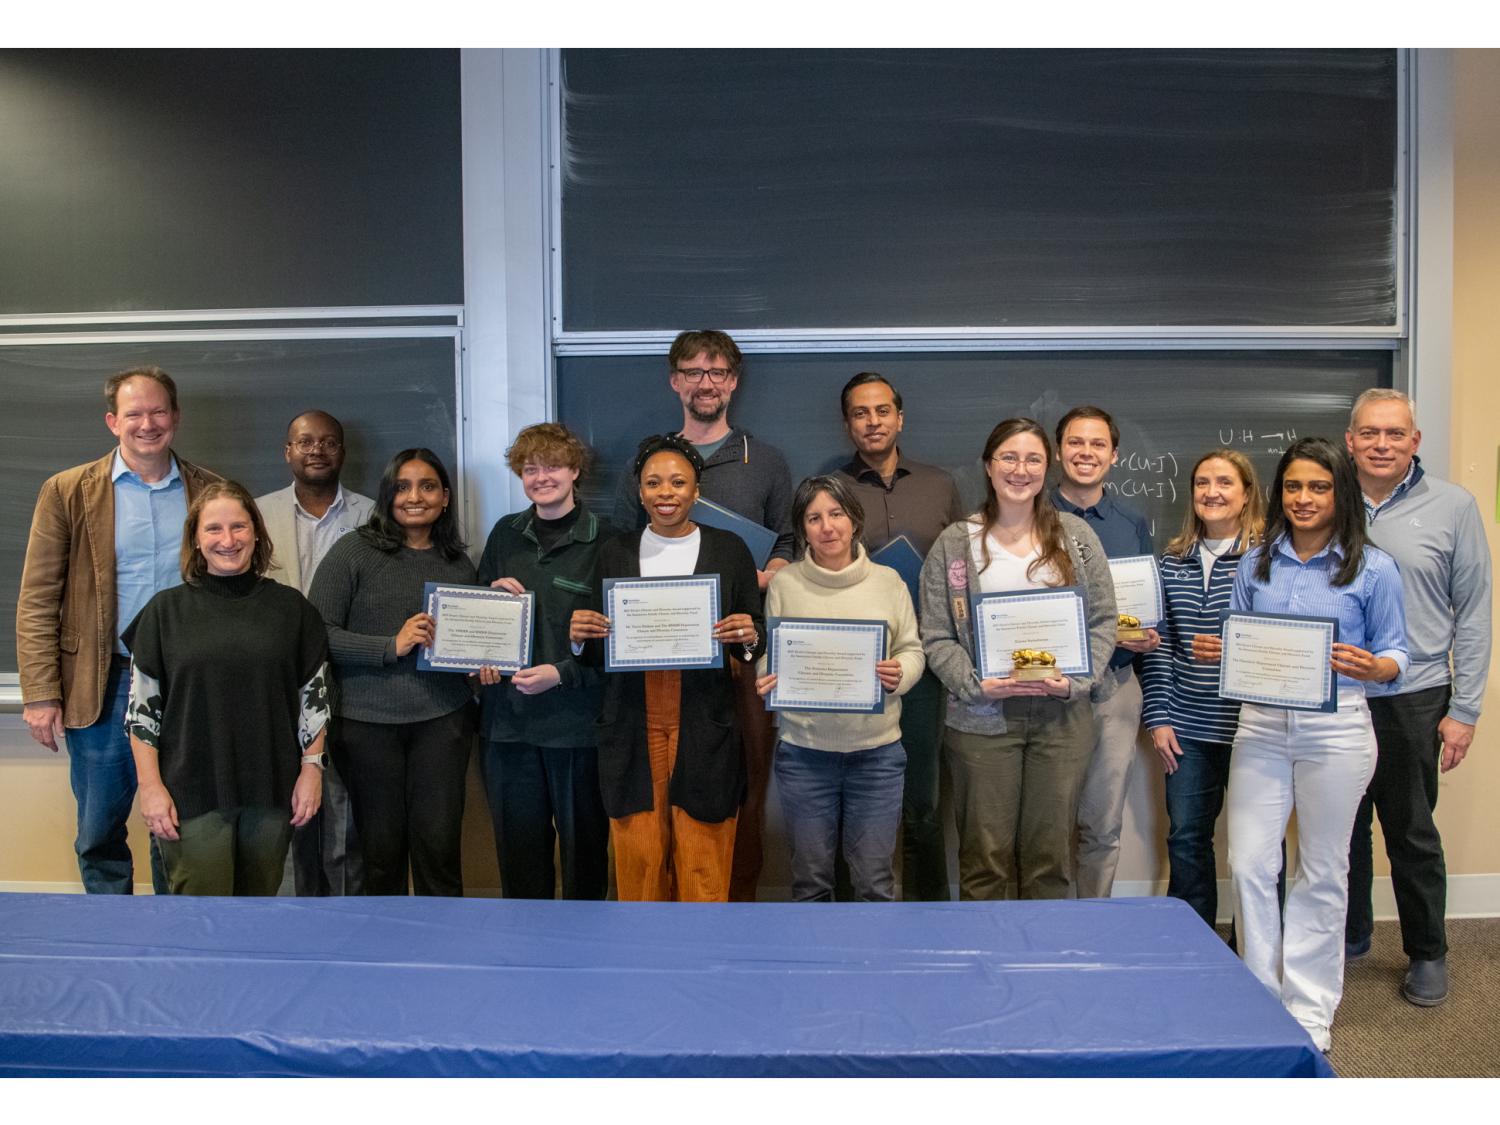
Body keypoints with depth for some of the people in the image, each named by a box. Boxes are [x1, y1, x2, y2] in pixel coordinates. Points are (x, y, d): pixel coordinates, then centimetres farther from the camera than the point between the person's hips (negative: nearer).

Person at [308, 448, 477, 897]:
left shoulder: (459, 564, 11)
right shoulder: (353, 551, -2)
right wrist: (392, 647, -17)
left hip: (442, 719, 2)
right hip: (368, 720, -2)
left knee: (439, 844, 3)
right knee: (381, 847, 8)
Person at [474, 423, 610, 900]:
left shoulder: (602, 542, -5)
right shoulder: (505, 534, 10)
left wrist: (562, 673, -17)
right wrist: (493, 594, -2)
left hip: (576, 718, -4)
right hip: (508, 717, 4)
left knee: (583, 839, 7)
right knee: (517, 842, 11)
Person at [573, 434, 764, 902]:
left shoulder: (729, 549, 4)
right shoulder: (615, 552, 8)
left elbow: (755, 641, 8)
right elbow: (596, 653, 12)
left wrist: (750, 637, -14)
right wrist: (579, 636, -8)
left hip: (703, 728, -1)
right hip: (633, 727, 1)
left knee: (703, 866, 2)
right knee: (638, 862, 5)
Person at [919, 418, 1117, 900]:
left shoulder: (1075, 535, 7)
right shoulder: (954, 543, 2)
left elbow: (1103, 621, 6)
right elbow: (937, 637, 0)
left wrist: (1074, 681, -8)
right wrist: (978, 685, -14)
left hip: (1062, 716, 2)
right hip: (980, 718, -1)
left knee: (1051, 858, 10)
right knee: (984, 860, 5)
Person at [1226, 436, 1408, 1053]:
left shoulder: (1373, 568, -1)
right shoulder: (1256, 563, 8)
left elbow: (1395, 653, 1)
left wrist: (1372, 667, -20)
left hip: (1335, 729, -3)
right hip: (1261, 725, 3)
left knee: (1321, 872, 9)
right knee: (1248, 864, 1)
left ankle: (1309, 1011, 23)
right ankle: (1262, 997, 20)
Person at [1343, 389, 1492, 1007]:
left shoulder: (1451, 506, -2)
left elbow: (1473, 614, 0)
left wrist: (1464, 709, -4)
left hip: (1413, 698, -2)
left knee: (1412, 830, 9)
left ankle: (1427, 954, 28)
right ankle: (1349, 935, 33)